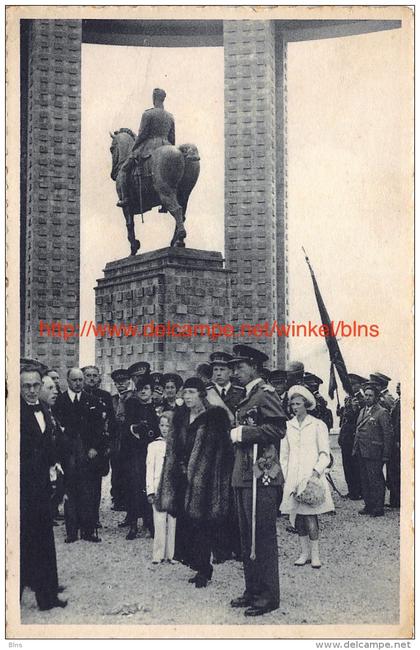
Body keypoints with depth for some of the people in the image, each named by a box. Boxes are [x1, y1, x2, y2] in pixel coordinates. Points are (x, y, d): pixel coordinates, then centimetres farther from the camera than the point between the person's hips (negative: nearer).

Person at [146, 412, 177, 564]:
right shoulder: (154, 445, 10)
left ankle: (171, 554, 7)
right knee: (159, 523, -3)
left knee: (173, 522, 0)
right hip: (158, 488, 0)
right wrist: (150, 491, -1)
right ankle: (158, 555, 3)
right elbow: (149, 469, 7)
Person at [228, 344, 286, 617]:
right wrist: (236, 433, 10)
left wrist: (242, 433, -17)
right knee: (247, 536, 14)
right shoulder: (246, 398, 19)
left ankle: (269, 595, 4)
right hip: (243, 476, 10)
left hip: (262, 475, -10)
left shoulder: (266, 394, -10)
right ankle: (253, 589, 23)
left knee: (263, 536, -4)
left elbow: (278, 428, -22)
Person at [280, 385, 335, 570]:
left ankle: (315, 554, -2)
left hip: (312, 476, -3)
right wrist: (284, 476, 7)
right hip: (293, 478, 4)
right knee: (297, 515, 4)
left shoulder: (318, 425, 2)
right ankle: (304, 552, 13)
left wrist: (317, 471, -13)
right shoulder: (287, 426, 10)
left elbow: (325, 455, 1)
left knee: (310, 515, -10)